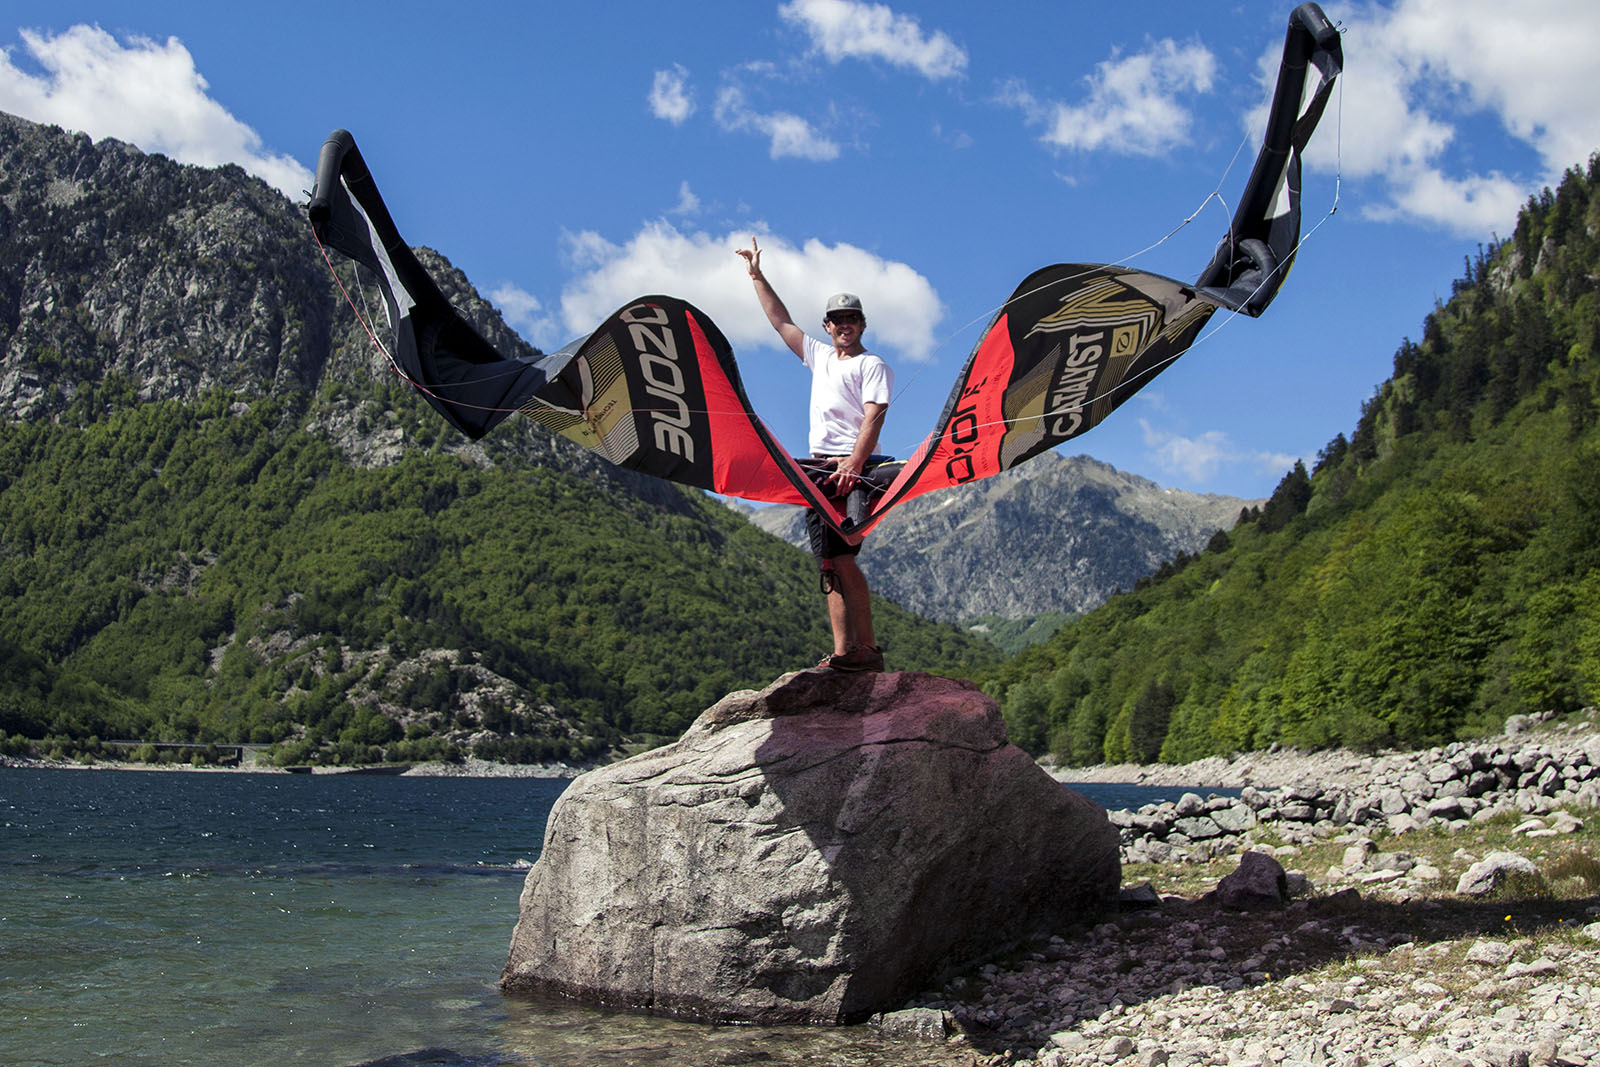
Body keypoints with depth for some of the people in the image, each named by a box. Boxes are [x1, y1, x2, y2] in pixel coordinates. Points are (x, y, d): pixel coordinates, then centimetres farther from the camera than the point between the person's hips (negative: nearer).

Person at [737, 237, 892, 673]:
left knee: (839, 555, -19)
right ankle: (842, 652, 1)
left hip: (852, 468, -7)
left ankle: (866, 647, -20)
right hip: (818, 468, 8)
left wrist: (853, 463, -27)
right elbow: (781, 321, 31)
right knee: (829, 563, 2)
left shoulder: (872, 365, 2)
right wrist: (757, 276, 31)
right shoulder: (820, 356, 22)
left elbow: (873, 419, -12)